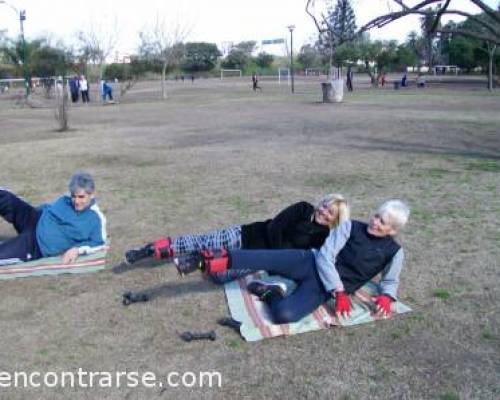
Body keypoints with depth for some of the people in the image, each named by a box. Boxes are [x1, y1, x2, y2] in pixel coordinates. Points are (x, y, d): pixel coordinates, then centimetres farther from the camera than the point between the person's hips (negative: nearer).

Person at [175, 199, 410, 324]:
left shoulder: (394, 252, 0)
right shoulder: (351, 227, -2)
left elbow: (390, 281, 17)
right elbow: (325, 256, -8)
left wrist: (386, 297, -8)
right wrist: (340, 293, -17)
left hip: (324, 289, -1)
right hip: (312, 263, 1)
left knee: (283, 314, -31)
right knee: (266, 258, -28)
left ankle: (272, 294, -1)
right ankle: (208, 264, -28)